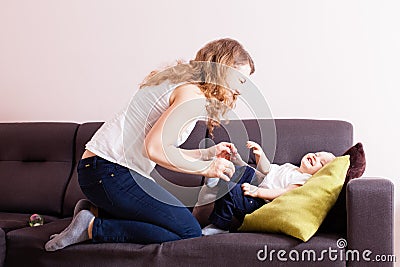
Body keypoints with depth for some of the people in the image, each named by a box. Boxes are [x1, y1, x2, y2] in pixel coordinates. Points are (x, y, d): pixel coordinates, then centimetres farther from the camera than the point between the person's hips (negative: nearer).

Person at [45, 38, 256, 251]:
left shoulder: (178, 81, 18)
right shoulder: (193, 95, -13)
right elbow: (155, 149, -23)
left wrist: (207, 153, 20)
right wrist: (205, 168, -11)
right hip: (110, 172, -11)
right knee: (189, 232, -10)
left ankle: (95, 211, 12)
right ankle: (93, 227, -9)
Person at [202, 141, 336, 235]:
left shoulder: (304, 179, -8)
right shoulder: (289, 167, 22)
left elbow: (285, 193, -21)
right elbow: (267, 170, 25)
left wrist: (256, 192, -28)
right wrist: (260, 156, 5)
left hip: (260, 202, -9)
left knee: (229, 189, -26)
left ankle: (219, 226, -16)